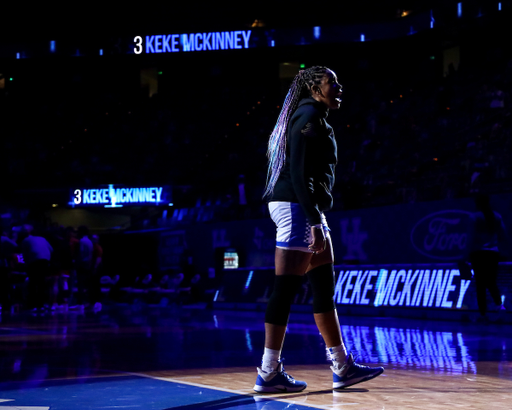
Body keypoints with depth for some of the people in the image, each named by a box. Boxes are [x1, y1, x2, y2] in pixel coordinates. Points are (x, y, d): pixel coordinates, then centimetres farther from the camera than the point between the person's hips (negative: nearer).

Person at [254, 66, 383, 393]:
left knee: (325, 287, 10)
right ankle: (269, 374, -4)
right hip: (296, 207, -11)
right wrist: (315, 222, -22)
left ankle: (342, 367, 14)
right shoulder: (309, 117, -11)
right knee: (286, 289, -8)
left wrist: (316, 219, 20)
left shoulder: (311, 118, 21)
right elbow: (299, 174, -19)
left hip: (307, 209, 11)